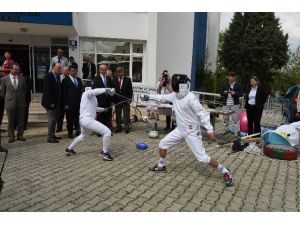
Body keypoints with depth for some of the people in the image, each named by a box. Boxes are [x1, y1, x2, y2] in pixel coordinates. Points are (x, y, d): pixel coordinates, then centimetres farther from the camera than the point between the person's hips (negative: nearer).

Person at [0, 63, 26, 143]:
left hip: (21, 103, 2)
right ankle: (11, 136, 16)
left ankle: (20, 135, 17)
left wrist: (22, 99, 11)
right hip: (10, 103, -2)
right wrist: (7, 100, 5)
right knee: (11, 121, 6)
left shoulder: (22, 79, 6)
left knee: (20, 121, 6)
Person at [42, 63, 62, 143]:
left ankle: (52, 135, 21)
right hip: (50, 102, -8)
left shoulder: (57, 76, 10)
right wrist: (50, 102, -20)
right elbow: (47, 91, -18)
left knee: (54, 119, 12)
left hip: (56, 102, 8)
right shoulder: (48, 76, -13)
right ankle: (50, 137, 2)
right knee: (52, 119, -6)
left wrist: (59, 101, 8)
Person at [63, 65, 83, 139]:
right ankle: (70, 133, 13)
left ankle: (78, 131, 20)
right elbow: (64, 93, -4)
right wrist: (65, 104, -9)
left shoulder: (79, 80, 13)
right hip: (70, 104, -4)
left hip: (78, 103, 4)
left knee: (77, 118, 9)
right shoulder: (66, 80, -2)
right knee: (70, 119, 3)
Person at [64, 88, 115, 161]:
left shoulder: (91, 96, 20)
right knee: (107, 132, -14)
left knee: (83, 136, 37)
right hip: (87, 120, -11)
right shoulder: (88, 93, -8)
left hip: (83, 120, 11)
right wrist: (107, 90, -39)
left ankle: (69, 149, 51)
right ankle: (105, 152, -1)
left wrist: (102, 109, 39)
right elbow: (95, 91, -32)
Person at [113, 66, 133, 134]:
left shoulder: (128, 79, 0)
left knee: (126, 115, 3)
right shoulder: (114, 80, 5)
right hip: (117, 100, 2)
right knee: (118, 115, 9)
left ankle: (126, 128, 10)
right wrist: (113, 100, -2)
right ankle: (118, 128, 19)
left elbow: (130, 90, -1)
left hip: (125, 100, -2)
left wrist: (129, 99, -9)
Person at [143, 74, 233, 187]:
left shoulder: (191, 98, -24)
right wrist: (150, 96, 25)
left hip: (192, 131, -8)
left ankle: (225, 172, 9)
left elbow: (202, 114, -26)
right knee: (163, 144, 11)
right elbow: (162, 97, 19)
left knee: (202, 157, -9)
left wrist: (210, 130, -31)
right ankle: (161, 166, 33)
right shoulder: (175, 95, 1)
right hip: (180, 129, 8)